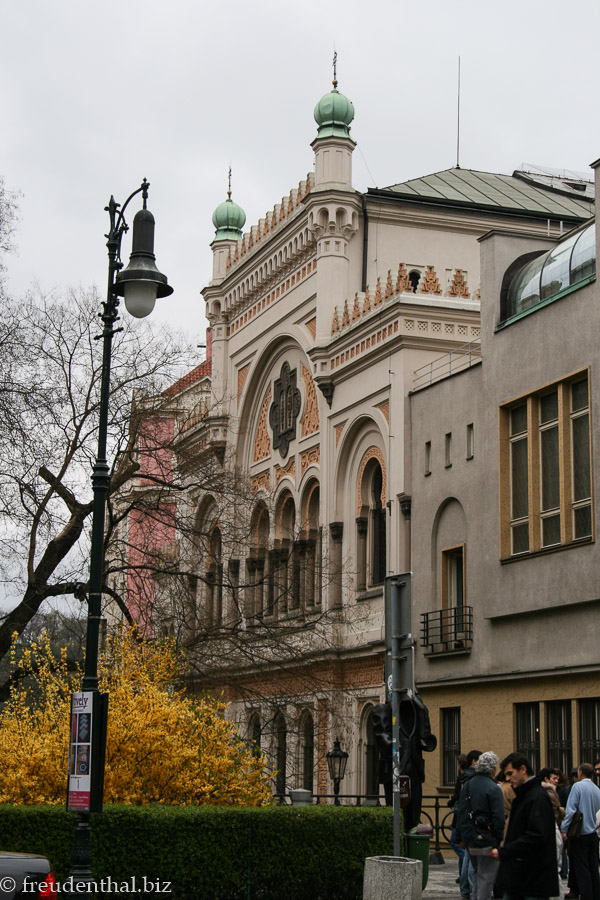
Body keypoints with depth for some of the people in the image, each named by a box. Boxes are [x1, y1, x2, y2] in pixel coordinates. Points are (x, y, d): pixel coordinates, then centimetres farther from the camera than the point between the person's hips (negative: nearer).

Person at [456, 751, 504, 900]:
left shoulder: (467, 785, 8)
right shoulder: (493, 789, -14)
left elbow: (460, 813, 12)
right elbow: (498, 818, -16)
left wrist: (460, 837, 17)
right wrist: (498, 840, -8)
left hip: (469, 839, 7)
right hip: (486, 840, -7)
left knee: (477, 873, 21)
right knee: (486, 876, 0)